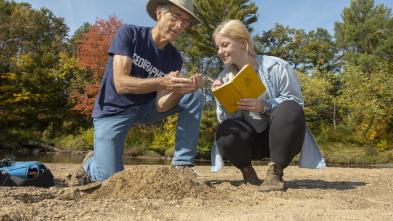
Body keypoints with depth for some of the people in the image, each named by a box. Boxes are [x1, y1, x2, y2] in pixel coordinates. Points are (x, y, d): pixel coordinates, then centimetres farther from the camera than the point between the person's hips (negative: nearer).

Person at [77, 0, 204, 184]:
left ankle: (181, 165, -15)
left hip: (146, 109, 4)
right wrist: (162, 83, -40)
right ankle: (91, 162, 21)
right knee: (111, 179, -16)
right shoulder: (129, 33, -17)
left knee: (195, 95, -15)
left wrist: (181, 89, -37)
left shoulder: (174, 59, -7)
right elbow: (120, 83, -27)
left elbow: (161, 105, -17)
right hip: (113, 111, -4)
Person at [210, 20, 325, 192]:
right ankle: (247, 170, 2)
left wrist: (264, 106, -28)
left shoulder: (276, 67, -12)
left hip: (278, 136, -2)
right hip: (251, 140, 2)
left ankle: (275, 171, -18)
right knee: (224, 133, -30)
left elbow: (295, 103, -13)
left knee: (289, 110, -33)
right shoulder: (224, 77, 0)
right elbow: (226, 119, -2)